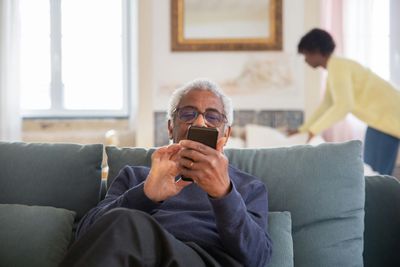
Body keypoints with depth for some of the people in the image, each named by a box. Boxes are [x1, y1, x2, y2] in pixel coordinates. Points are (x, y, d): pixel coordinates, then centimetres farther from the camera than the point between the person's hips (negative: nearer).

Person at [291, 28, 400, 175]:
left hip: (387, 115, -10)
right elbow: (326, 104, 25)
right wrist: (302, 129, 28)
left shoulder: (337, 67, -17)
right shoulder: (336, 68, 14)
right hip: (381, 115, 10)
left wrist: (314, 130, -23)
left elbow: (343, 105, -28)